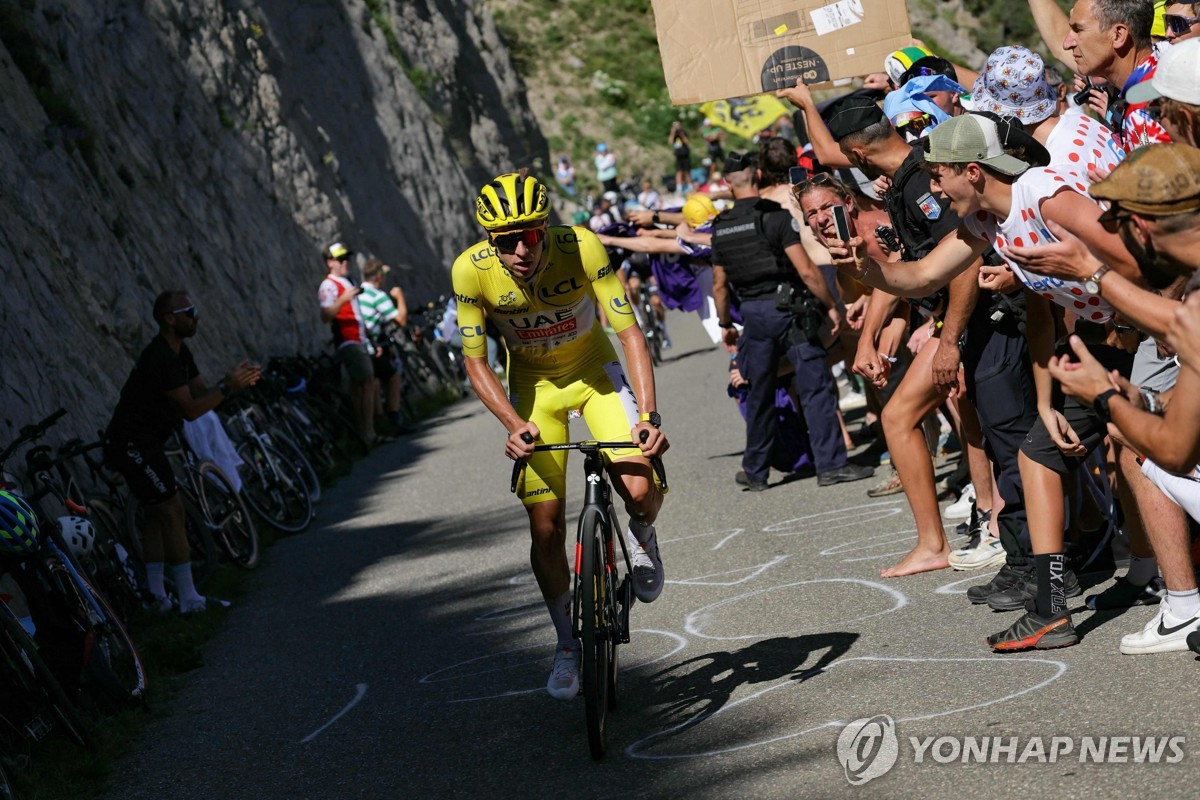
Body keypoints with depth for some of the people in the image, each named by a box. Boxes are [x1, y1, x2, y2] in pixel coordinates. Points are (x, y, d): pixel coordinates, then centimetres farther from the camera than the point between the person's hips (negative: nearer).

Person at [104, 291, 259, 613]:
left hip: (143, 444, 11)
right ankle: (189, 599, -6)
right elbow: (191, 409, -22)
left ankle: (156, 596, 19)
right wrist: (227, 386, -21)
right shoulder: (161, 358, -22)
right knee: (172, 511, -9)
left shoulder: (179, 352, 10)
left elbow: (202, 393, 10)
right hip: (132, 445, -11)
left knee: (157, 514, 14)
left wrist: (236, 380, -6)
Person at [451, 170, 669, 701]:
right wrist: (515, 425, -30)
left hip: (595, 369, -1)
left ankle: (641, 535, 15)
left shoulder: (582, 247, -30)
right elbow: (475, 362, -15)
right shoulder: (471, 270, -26)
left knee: (640, 491, -22)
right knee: (546, 528, -2)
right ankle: (567, 644, 20)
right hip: (533, 383, 1)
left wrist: (649, 415, -37)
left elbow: (629, 333, -25)